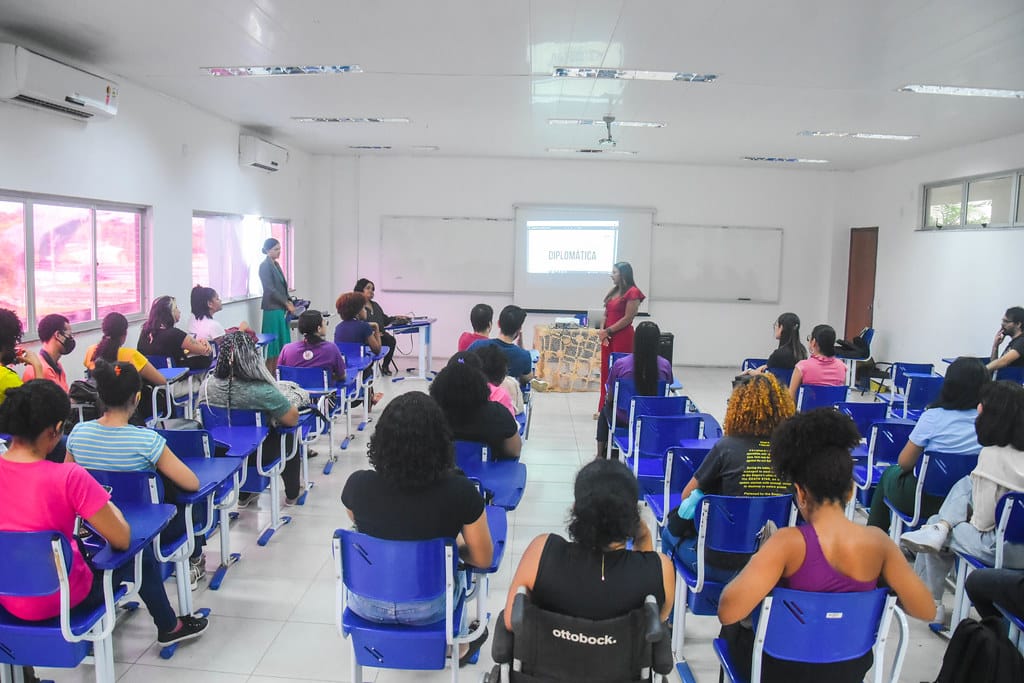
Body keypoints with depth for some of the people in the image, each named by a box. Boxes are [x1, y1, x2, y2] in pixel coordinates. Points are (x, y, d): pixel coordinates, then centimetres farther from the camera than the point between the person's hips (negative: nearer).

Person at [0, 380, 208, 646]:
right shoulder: (68, 477, -26)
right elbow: (122, 540, -18)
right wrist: (111, 509, 2)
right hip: (58, 599, -6)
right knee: (142, 554, 19)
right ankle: (169, 627, 38)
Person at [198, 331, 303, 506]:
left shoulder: (206, 385, -15)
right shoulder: (262, 391, -31)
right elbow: (293, 419, -20)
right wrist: (274, 412, 2)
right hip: (257, 456, -4)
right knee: (287, 436, 25)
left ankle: (244, 495, 43)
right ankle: (292, 494, 39)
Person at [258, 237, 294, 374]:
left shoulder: (276, 264, 15)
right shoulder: (265, 266, -10)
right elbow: (270, 289, -16)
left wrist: (289, 301, 4)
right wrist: (286, 304, -14)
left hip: (281, 308, 8)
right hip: (272, 308, -8)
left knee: (280, 343, 9)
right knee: (273, 342, -5)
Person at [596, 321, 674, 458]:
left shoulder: (620, 364, -18)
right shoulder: (665, 365, -13)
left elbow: (610, 398, -5)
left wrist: (608, 399, 18)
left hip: (623, 419, -2)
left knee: (605, 410, 33)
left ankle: (601, 455, 40)